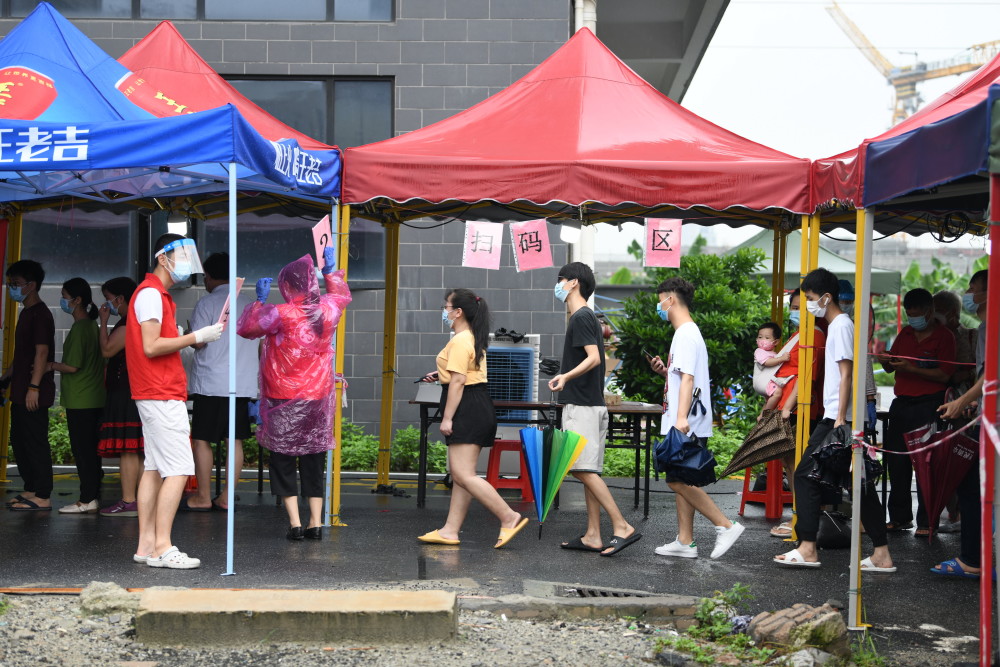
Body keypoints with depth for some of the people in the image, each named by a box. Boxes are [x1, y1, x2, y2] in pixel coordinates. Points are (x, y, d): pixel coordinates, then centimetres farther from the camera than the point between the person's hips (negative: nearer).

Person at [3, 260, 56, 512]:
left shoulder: (40, 314, -12)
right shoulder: (26, 313, 18)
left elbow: (42, 352, -19)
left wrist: (33, 387, -23)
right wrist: (7, 377, 24)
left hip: (34, 393, -10)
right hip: (20, 391, 10)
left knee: (36, 442, -8)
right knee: (19, 440, 15)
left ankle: (42, 497, -6)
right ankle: (31, 490, 22)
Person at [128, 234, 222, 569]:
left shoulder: (157, 294, 20)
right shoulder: (151, 293, -12)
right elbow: (151, 347, -19)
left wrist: (183, 338, 8)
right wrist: (195, 337, -15)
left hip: (156, 394, 11)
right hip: (162, 394, -11)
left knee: (155, 469, 9)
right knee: (178, 470, -11)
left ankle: (146, 545, 11)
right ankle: (161, 548, -12)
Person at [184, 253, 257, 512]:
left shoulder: (207, 303, -7)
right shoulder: (249, 304, 11)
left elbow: (198, 342, -11)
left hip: (210, 382, -6)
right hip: (243, 383, 6)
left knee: (201, 439, 3)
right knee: (234, 440, 6)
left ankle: (202, 497, 6)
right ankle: (227, 498, 8)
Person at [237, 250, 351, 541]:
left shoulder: (281, 315, -17)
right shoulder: (329, 310, -2)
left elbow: (245, 327, -4)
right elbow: (343, 294, 22)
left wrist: (260, 299, 3)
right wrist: (330, 269, 26)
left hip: (285, 401, -4)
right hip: (319, 398, 4)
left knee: (283, 461, 6)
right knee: (313, 462, 12)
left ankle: (295, 523, 1)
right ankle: (316, 523, 11)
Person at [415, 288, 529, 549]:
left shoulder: (459, 342, -14)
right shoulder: (473, 339, 18)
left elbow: (458, 382, -19)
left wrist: (447, 418, -19)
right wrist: (442, 375, 21)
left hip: (468, 410, -11)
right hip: (478, 409, 11)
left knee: (463, 474, -13)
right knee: (459, 473, 10)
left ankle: (509, 517, -13)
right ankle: (451, 530, 12)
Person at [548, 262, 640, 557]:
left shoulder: (581, 317, -12)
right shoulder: (588, 317, 18)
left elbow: (594, 358, -24)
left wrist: (566, 377, -37)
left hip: (582, 405, -10)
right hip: (589, 403, 10)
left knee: (584, 469, -12)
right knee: (588, 471, 8)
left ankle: (622, 527, -15)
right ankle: (592, 536, 9)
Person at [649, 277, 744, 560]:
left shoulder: (686, 334, -13)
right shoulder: (687, 333, 19)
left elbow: (688, 378, -23)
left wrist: (681, 417, -30)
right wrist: (665, 370, 14)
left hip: (687, 425, -11)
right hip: (681, 424, 11)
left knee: (679, 481, -11)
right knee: (681, 482, 11)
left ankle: (725, 525, -7)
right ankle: (685, 541, 14)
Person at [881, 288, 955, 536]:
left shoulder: (944, 336, -4)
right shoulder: (905, 333, 15)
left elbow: (944, 375, -13)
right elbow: (890, 368, 20)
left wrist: (910, 368, -20)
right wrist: (887, 362, -4)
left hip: (929, 406, -6)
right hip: (902, 404, 6)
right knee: (896, 461, 7)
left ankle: (927, 521, -1)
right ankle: (899, 517, 16)